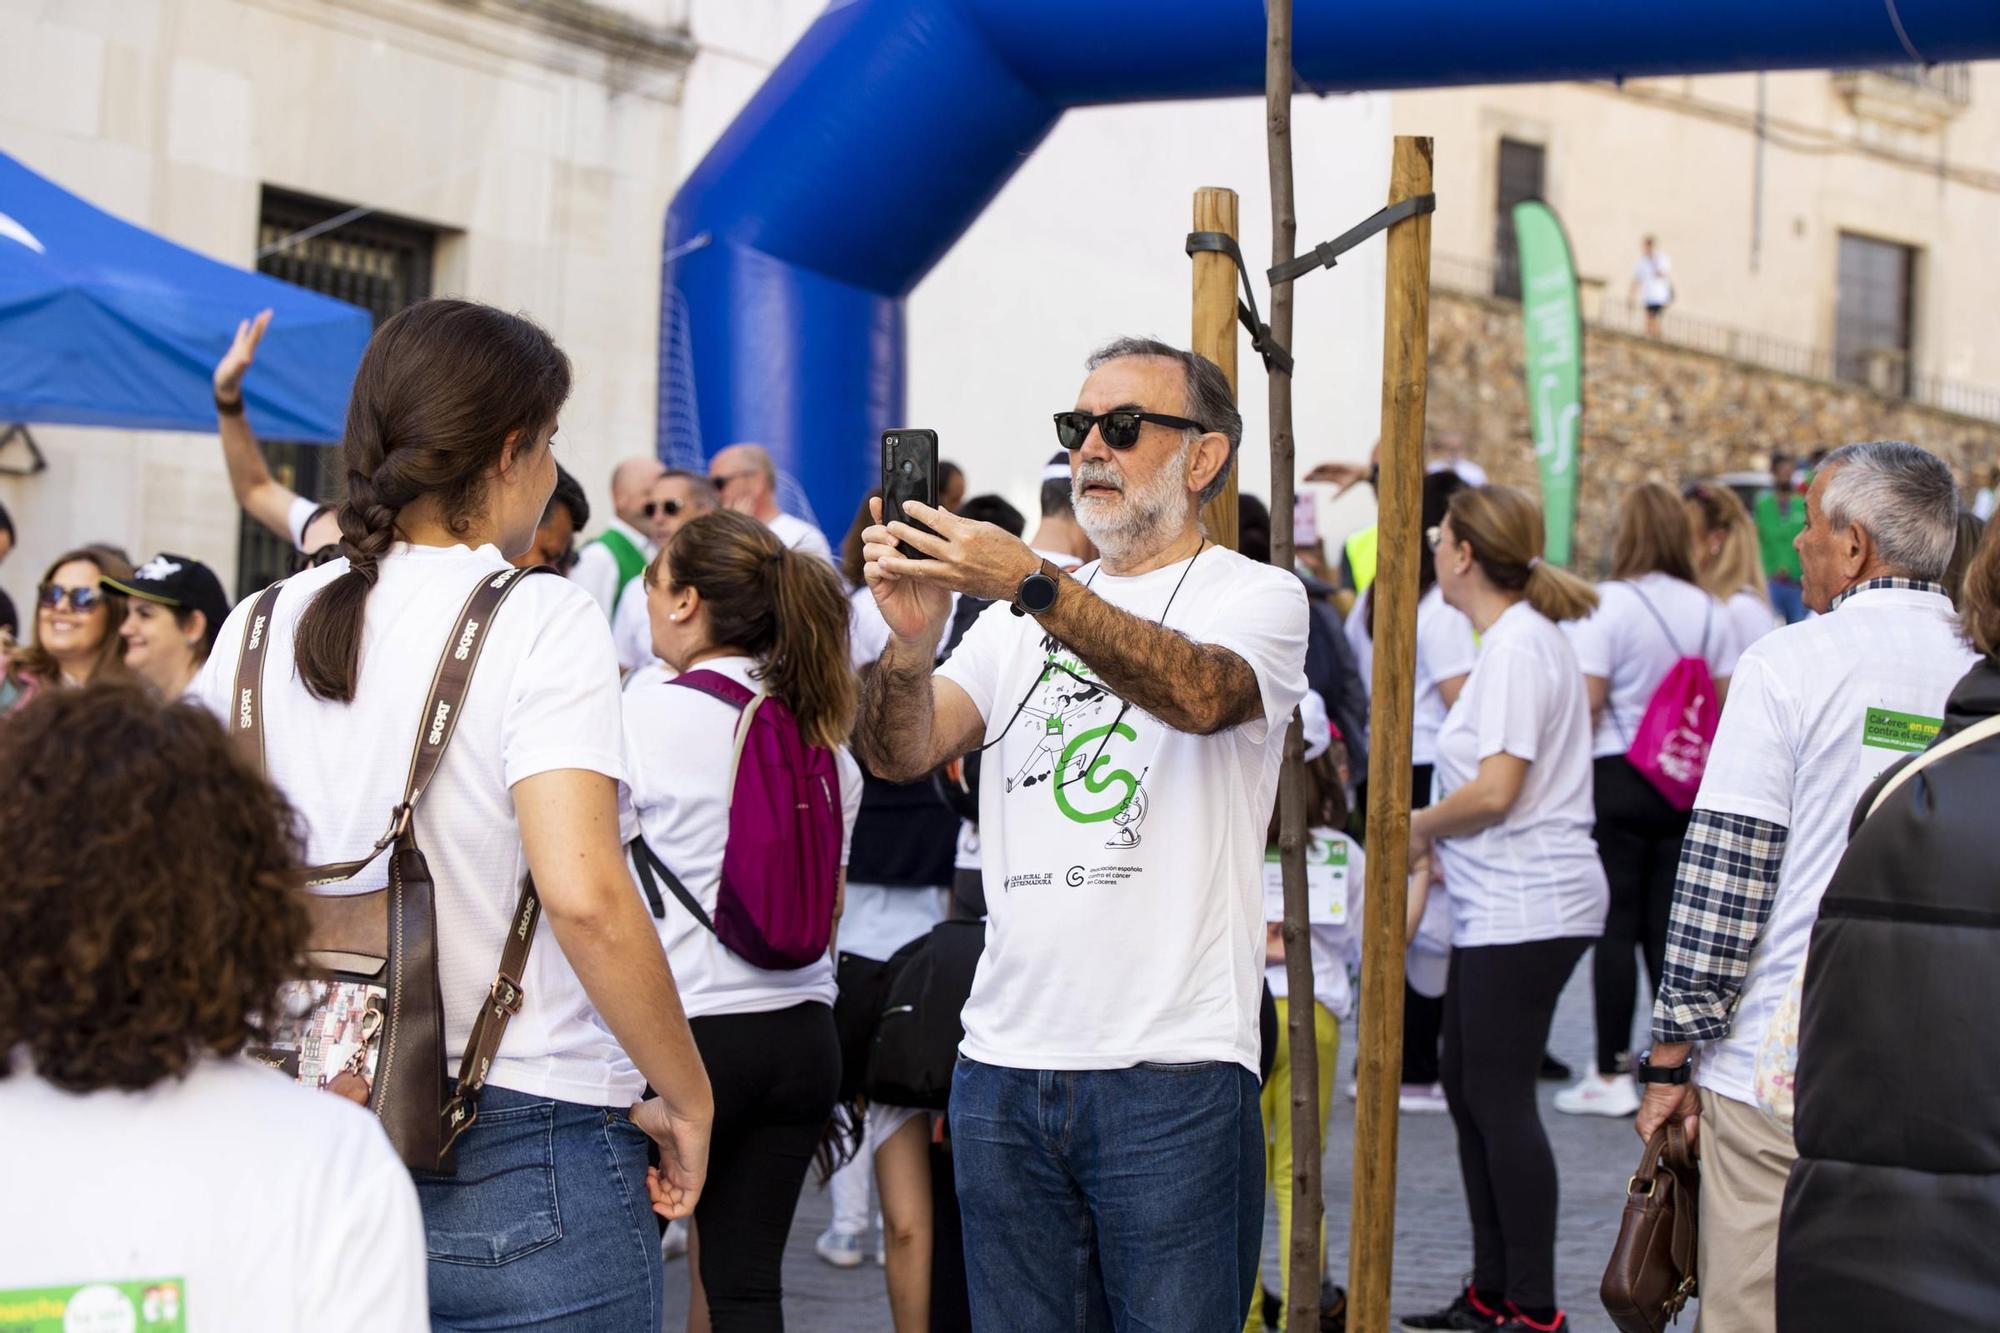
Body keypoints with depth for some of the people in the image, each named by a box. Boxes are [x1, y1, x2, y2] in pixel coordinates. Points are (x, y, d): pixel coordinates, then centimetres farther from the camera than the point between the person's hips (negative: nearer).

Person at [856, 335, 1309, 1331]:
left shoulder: (1257, 596, 1)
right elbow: (900, 754, 2)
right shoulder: (1019, 613, 15)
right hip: (1003, 1064, 5)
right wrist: (912, 643, -19)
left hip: (1173, 1072, -4)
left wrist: (1034, 586, -34)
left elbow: (1201, 693, -22)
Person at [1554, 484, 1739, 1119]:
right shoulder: (1710, 612, 4)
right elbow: (1725, 706, 7)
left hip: (1617, 776, -4)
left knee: (1615, 927, 0)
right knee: (1670, 927, 9)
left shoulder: (1607, 605, -10)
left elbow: (1586, 703, -13)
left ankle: (1612, 1075, 2)